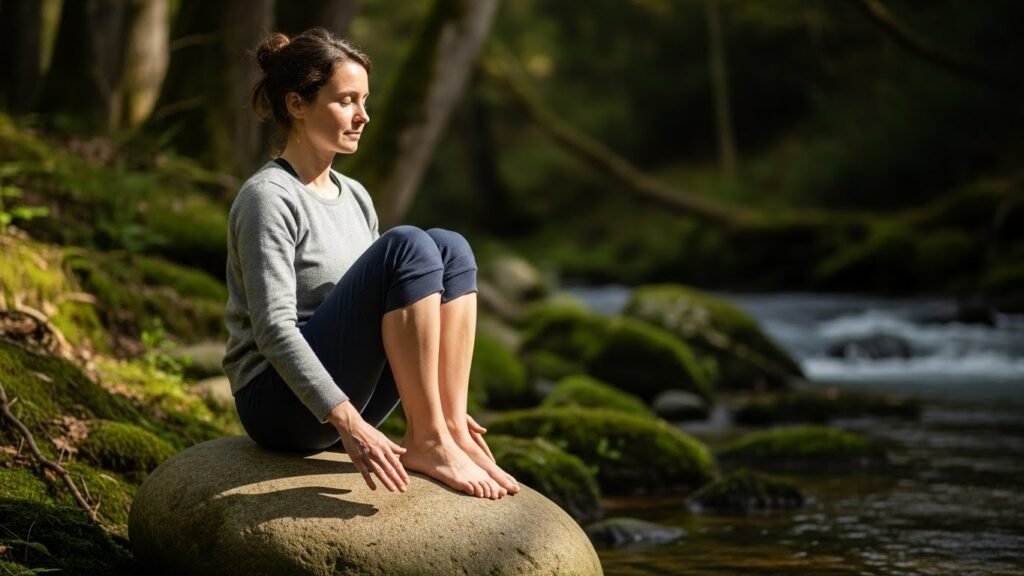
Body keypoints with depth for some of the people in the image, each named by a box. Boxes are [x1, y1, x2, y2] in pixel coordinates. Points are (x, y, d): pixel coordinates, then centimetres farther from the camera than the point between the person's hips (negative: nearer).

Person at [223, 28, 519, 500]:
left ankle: (449, 430, -16)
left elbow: (377, 304, 21)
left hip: (348, 393, 8)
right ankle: (427, 442, -23)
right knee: (407, 248, -23)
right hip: (281, 402, -8)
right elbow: (274, 329, -22)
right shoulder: (268, 198, -13)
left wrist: (438, 404, 13)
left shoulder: (353, 197, 13)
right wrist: (348, 423, -33)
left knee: (449, 249, -8)